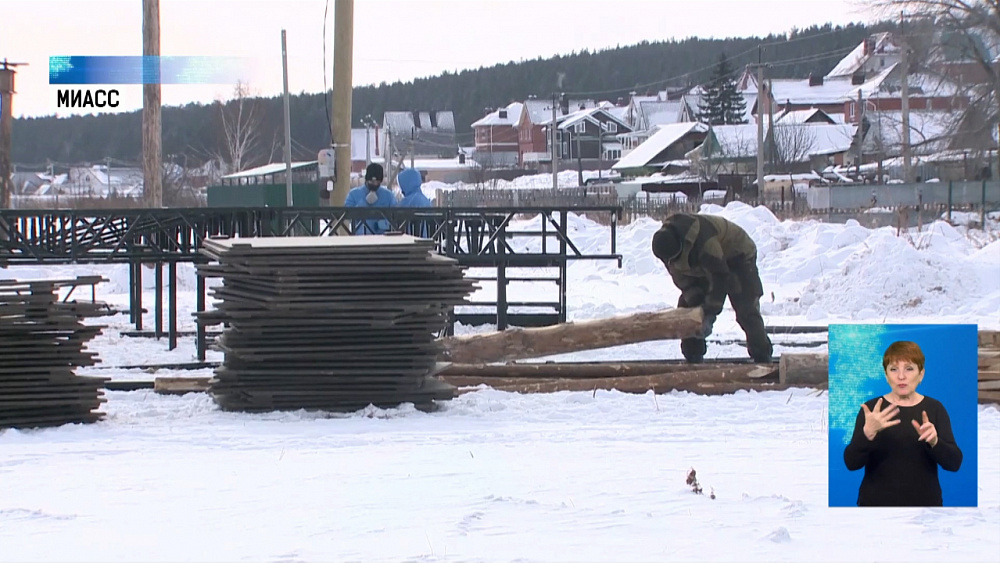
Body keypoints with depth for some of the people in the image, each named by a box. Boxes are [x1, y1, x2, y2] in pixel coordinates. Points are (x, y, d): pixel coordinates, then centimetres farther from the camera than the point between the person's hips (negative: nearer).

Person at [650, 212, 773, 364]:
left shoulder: (703, 241, -43)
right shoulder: (666, 245, -19)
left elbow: (719, 277, -35)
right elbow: (680, 277, -8)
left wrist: (711, 311, -32)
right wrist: (694, 299, -20)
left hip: (737, 256, -7)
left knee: (746, 310, -18)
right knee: (686, 306, -1)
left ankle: (763, 360, -16)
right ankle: (693, 359, 6)